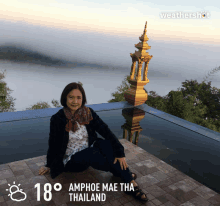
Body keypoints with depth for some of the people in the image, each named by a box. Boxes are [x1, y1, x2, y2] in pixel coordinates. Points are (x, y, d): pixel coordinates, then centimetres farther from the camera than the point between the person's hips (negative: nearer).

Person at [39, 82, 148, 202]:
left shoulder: (88, 113, -9)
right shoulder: (57, 119, -15)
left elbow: (105, 131, -17)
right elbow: (53, 144, -3)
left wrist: (119, 153, -27)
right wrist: (49, 165, 8)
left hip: (89, 154, 3)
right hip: (70, 160, -3)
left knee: (106, 144, -28)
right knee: (91, 153, -33)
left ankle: (130, 183, -27)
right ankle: (127, 176, -16)